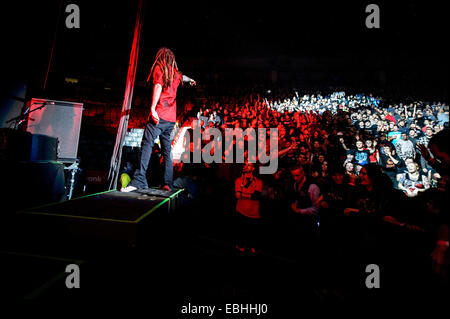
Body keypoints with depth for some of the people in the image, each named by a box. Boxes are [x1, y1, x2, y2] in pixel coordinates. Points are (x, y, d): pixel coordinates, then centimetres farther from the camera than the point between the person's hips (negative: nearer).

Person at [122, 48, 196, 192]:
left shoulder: (158, 68, 5)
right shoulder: (175, 73, 22)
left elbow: (158, 86, -12)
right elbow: (182, 77, 46)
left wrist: (153, 108, -20)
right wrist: (190, 80, 70)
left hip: (159, 115, -6)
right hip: (171, 118, 6)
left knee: (147, 144, -11)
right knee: (167, 149, 7)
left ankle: (139, 180, -20)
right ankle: (168, 184, 5)